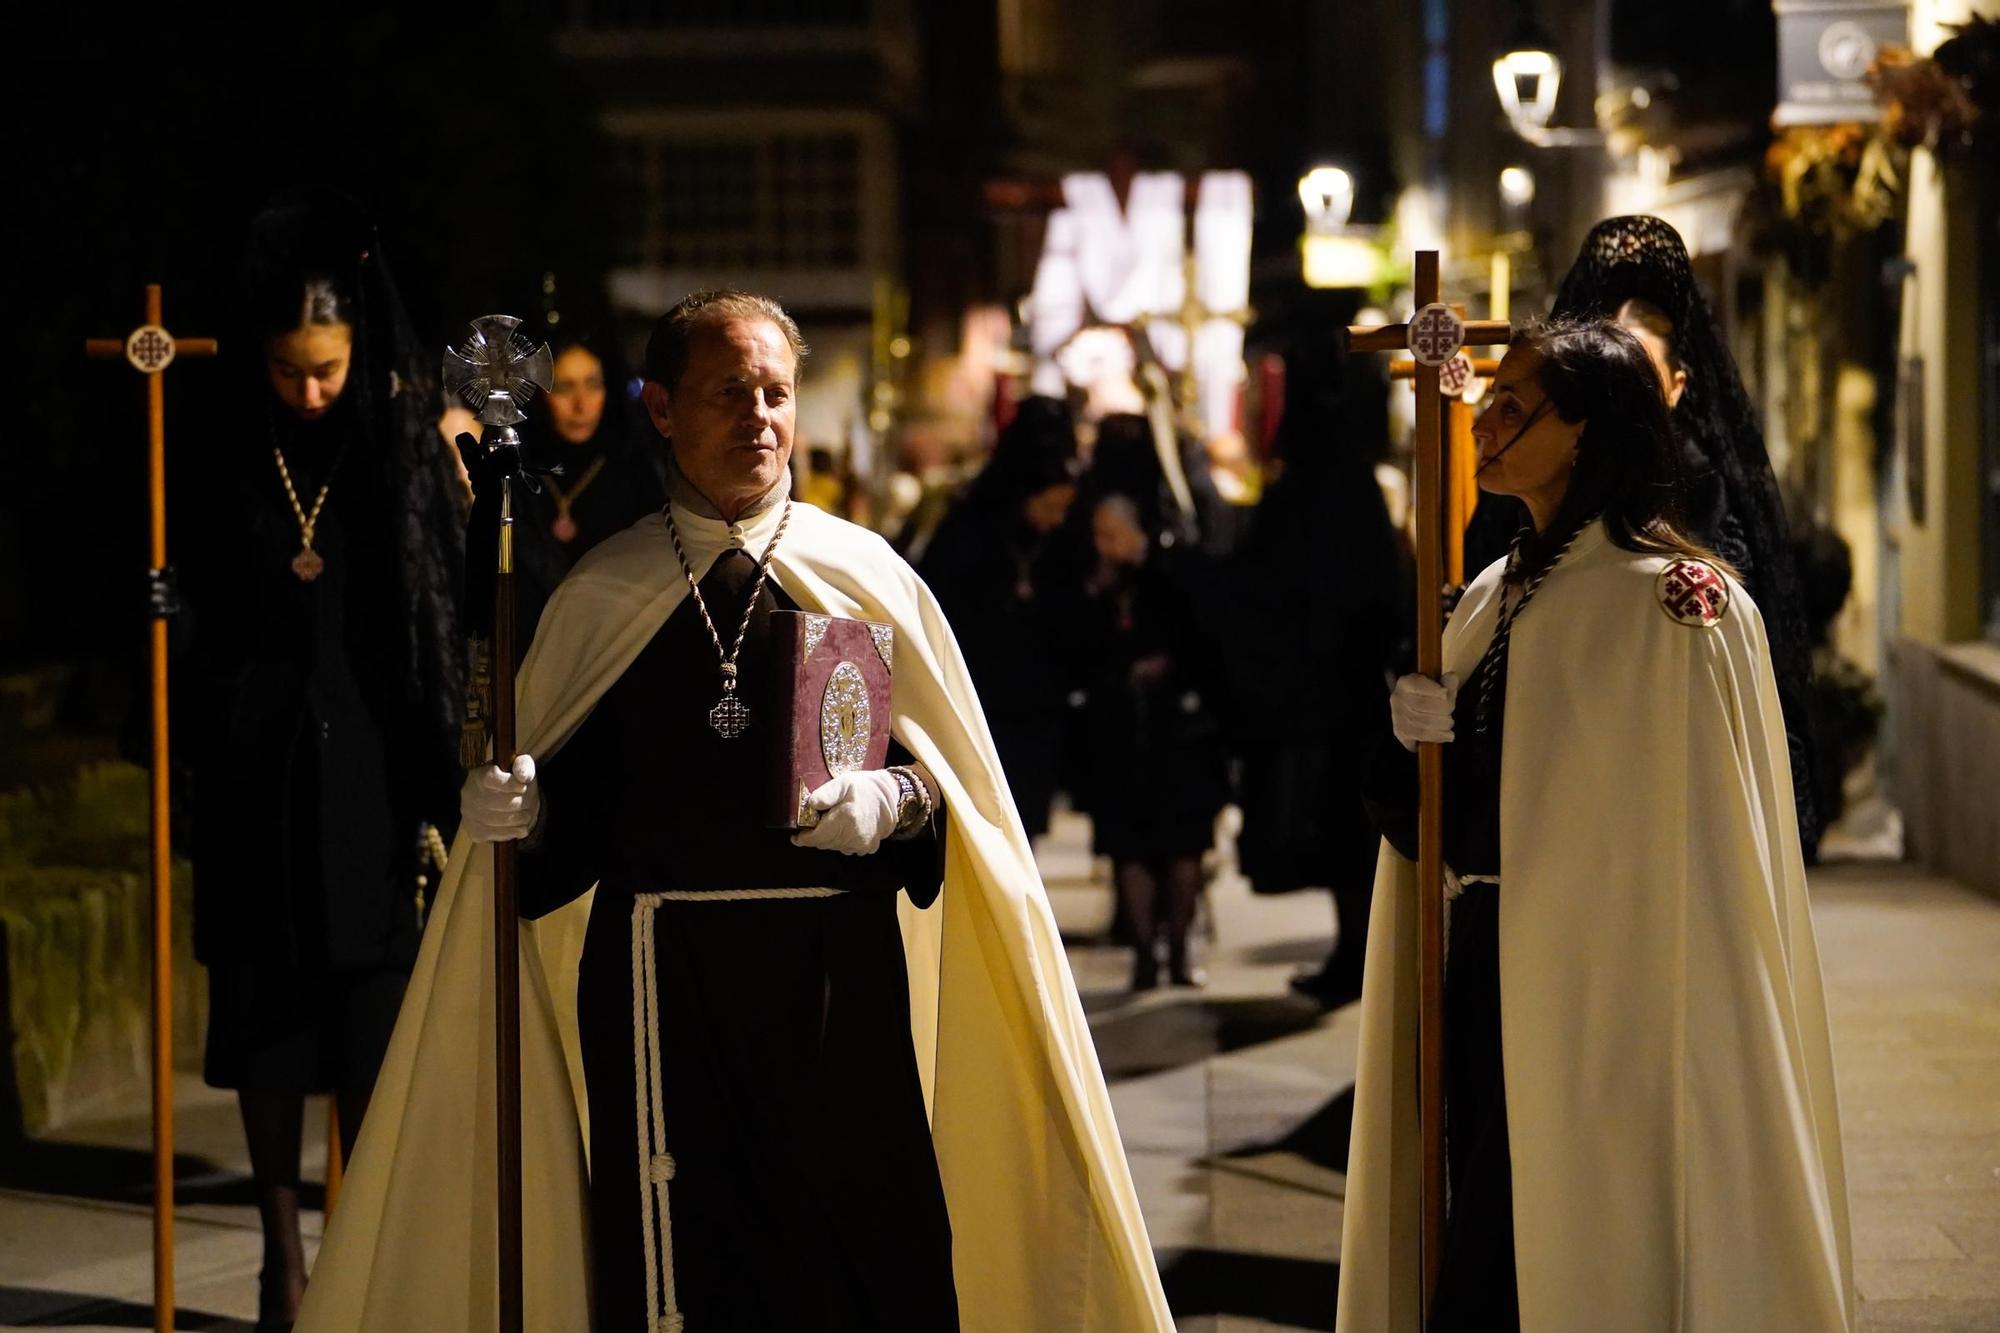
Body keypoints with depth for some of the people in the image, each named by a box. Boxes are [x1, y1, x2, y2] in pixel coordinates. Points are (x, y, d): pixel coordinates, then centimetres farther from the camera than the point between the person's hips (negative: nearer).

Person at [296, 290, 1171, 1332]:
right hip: (660, 980, 1)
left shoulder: (870, 578, 5)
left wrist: (893, 804, -14)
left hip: (837, 972, -1)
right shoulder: (601, 597, 8)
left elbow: (959, 784, 6)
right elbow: (571, 791, 13)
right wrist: (511, 808, -8)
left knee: (861, 1248, -6)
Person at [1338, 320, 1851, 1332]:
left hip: (1608, 1006, -7)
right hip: (1492, 984, 7)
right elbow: (1442, 818, 13)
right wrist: (1409, 749, -5)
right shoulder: (1497, 597, 12)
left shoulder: (1671, 605, -11)